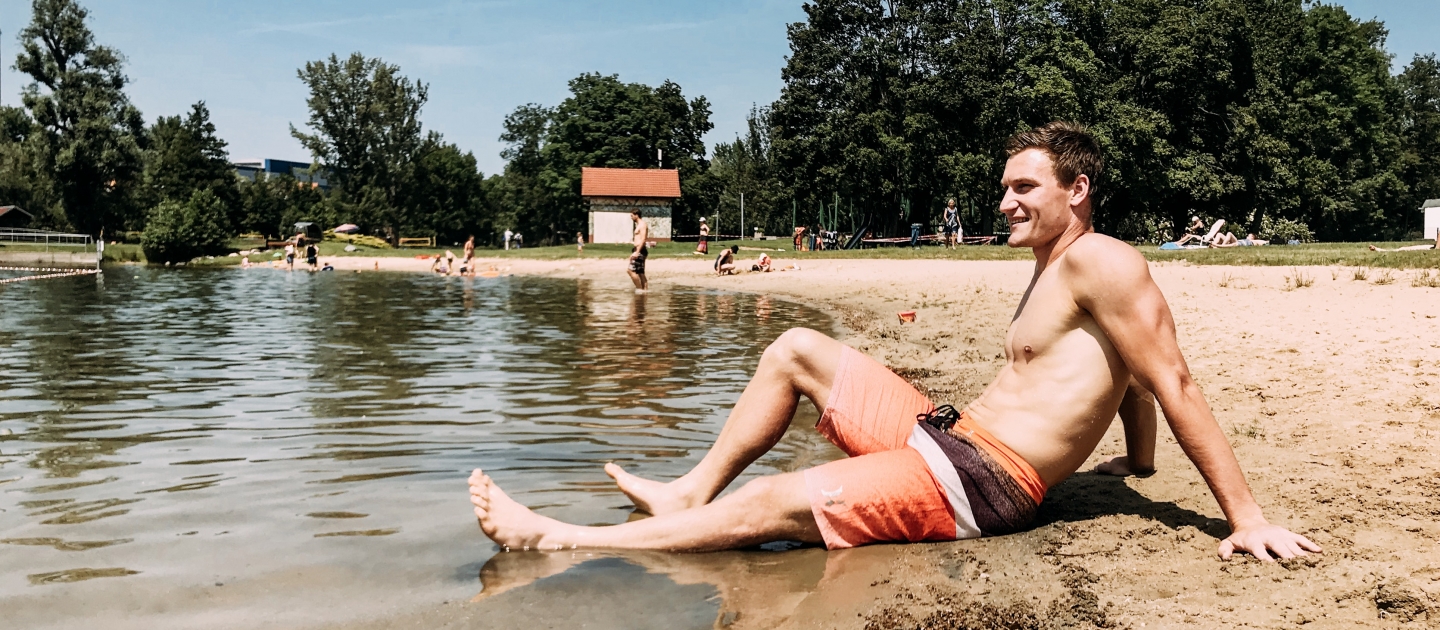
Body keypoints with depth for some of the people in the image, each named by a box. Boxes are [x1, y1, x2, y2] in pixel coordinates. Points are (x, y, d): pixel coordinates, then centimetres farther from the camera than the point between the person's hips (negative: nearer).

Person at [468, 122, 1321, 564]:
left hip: (979, 483, -10)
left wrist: (1248, 519, -16)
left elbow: (1174, 383, -16)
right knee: (796, 349, 11)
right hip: (944, 435, 10)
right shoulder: (1053, 274, 16)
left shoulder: (1100, 263, -14)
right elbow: (1120, 374, 27)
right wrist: (1139, 458, 30)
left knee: (768, 505, -19)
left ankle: (556, 540, -11)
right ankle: (691, 491, 12)